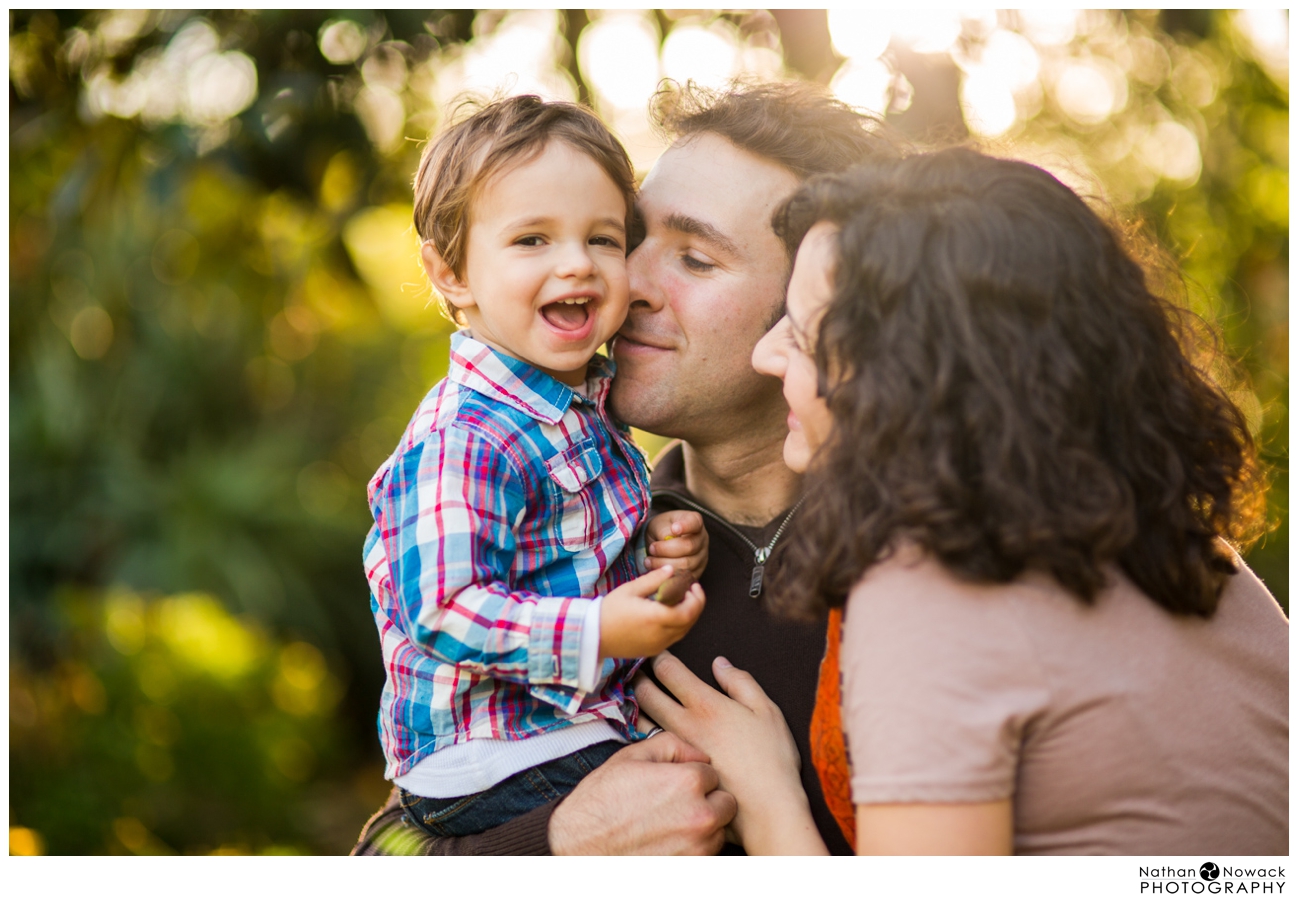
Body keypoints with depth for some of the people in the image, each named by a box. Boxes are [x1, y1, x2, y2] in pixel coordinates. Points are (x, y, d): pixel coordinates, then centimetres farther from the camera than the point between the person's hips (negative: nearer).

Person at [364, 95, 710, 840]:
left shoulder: (584, 408, 10)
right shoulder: (463, 440, -21)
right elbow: (441, 611, -25)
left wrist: (659, 550, 4)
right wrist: (597, 632, -26)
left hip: (583, 731, 9)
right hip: (495, 764, -9)